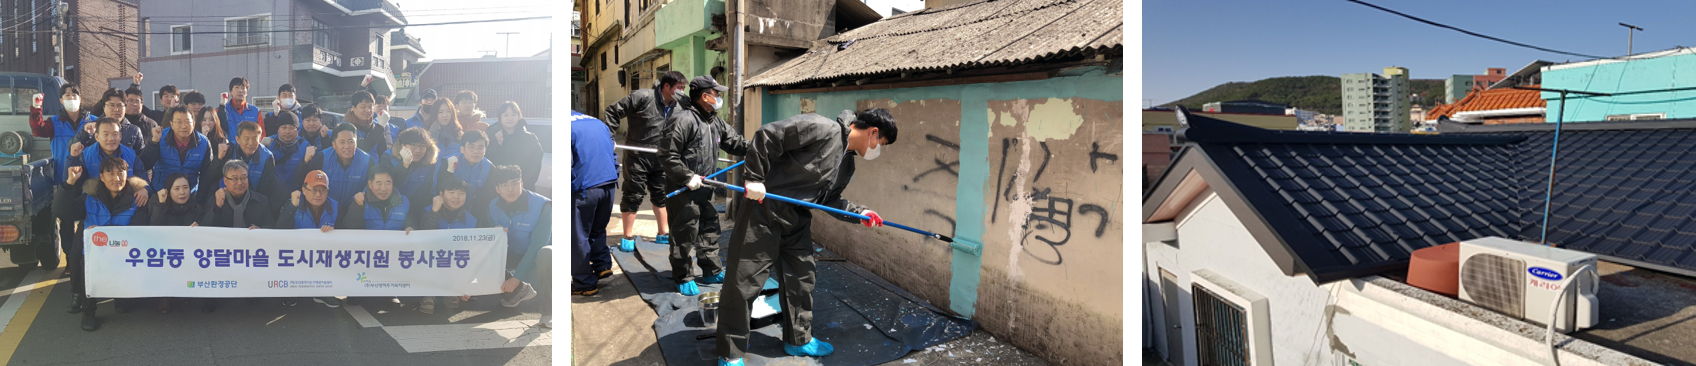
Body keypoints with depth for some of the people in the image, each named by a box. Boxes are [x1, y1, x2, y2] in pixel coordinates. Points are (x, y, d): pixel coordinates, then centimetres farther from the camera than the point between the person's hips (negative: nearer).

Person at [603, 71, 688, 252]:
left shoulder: (677, 108, 5)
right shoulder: (643, 97, -16)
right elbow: (613, 112, -12)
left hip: (659, 158, 6)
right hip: (637, 157, -6)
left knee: (661, 194, 13)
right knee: (633, 195, 0)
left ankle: (663, 234, 26)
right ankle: (628, 237, 11)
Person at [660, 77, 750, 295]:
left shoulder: (714, 123, 11)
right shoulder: (683, 120, -18)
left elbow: (733, 142, 19)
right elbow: (667, 155, -21)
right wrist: (687, 177, -22)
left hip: (703, 186, 9)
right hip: (682, 189, -9)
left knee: (709, 227, 16)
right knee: (684, 232, -2)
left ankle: (712, 271, 29)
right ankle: (683, 278, 9)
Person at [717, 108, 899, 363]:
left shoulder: (847, 165, 10)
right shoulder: (821, 129, -19)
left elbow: (831, 200, 17)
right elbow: (767, 135, -22)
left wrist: (860, 213, 3)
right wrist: (755, 179, -21)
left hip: (797, 222, 9)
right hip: (763, 211, -9)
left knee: (802, 279, 15)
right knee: (744, 282, -2)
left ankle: (799, 340, 33)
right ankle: (730, 354, 10)